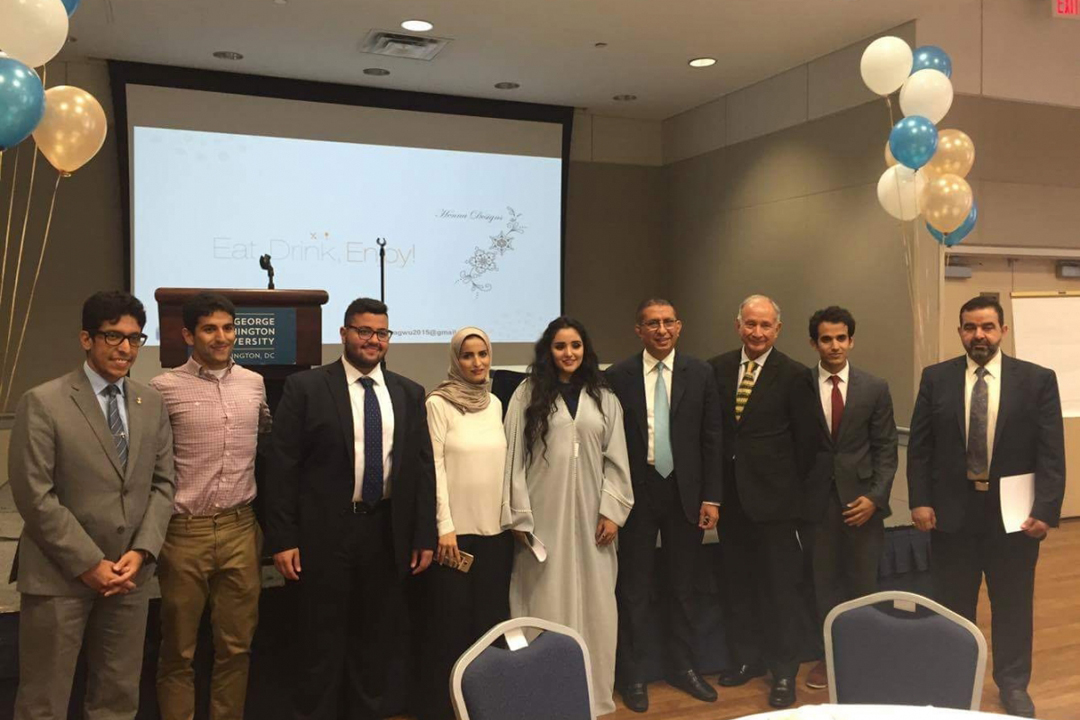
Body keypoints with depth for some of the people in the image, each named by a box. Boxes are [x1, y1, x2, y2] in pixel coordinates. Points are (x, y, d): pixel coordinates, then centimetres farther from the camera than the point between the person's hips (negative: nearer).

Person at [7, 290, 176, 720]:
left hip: (129, 573, 4)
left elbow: (162, 483, 7)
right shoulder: (43, 403, -8)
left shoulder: (151, 403, 7)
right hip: (60, 574, -4)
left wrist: (141, 551, -6)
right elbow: (34, 496, -12)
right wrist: (89, 564, -13)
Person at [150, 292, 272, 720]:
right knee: (178, 649, 10)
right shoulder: (164, 388, -6)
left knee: (237, 645, 12)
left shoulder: (254, 384, 6)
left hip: (241, 530, 4)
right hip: (184, 533, -3)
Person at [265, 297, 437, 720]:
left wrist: (424, 535, 4)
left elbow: (423, 467, 8)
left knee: (379, 639, 13)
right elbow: (283, 467, -6)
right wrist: (283, 540, -11)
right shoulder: (305, 387, -3)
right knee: (322, 640, 9)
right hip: (326, 532, -3)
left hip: (388, 533, 3)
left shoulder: (409, 394, 8)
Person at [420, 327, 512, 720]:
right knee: (452, 619, 3)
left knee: (492, 616, 10)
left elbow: (501, 462, 12)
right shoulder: (439, 403, -7)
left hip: (495, 526, 5)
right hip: (456, 528, -5)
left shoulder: (495, 403, 9)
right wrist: (444, 526, -14)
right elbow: (435, 467, -10)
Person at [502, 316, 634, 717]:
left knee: (593, 605, 6)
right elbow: (514, 457, -1)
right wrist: (518, 515, -5)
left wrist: (612, 511, -2)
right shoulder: (528, 395, 1)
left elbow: (615, 459, 6)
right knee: (547, 604, 2)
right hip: (544, 516, -2)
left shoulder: (604, 398, 8)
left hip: (590, 517, 2)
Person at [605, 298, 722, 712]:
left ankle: (682, 667, 30)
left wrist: (711, 497, -2)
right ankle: (633, 675, 22)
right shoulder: (617, 377, -4)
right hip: (637, 494, -1)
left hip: (686, 494, 2)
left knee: (683, 587, 14)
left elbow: (711, 439, 2)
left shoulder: (700, 374, 1)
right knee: (634, 589, 8)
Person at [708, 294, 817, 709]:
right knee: (737, 583, 15)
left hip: (774, 497, -4)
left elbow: (806, 439, -3)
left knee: (781, 587, 6)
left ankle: (783, 671, 20)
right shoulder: (718, 369, 5)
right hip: (730, 495, 4)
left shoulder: (793, 375, -7)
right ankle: (746, 658, 32)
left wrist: (791, 485, -2)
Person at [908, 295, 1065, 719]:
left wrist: (1045, 509, -12)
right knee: (952, 604, 13)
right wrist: (920, 501, -6)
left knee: (1012, 605, 13)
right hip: (951, 510, 1)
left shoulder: (1038, 380, -3)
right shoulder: (936, 378, 0)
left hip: (1014, 514, 0)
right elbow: (919, 446, 1)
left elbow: (1051, 453, -5)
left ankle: (1013, 684, 32)